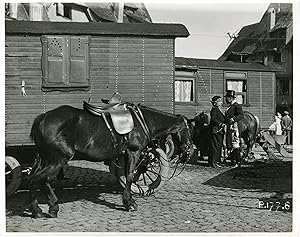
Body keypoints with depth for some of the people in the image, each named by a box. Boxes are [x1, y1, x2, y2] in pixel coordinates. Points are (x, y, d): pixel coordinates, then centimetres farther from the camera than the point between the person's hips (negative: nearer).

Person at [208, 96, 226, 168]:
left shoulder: (218, 109, 18)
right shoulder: (214, 109, -12)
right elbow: (213, 119, -24)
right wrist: (220, 124, -26)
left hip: (220, 131, 10)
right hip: (215, 130, -10)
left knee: (219, 146, 13)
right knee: (215, 146, -7)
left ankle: (217, 161, 21)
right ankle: (212, 162, -2)